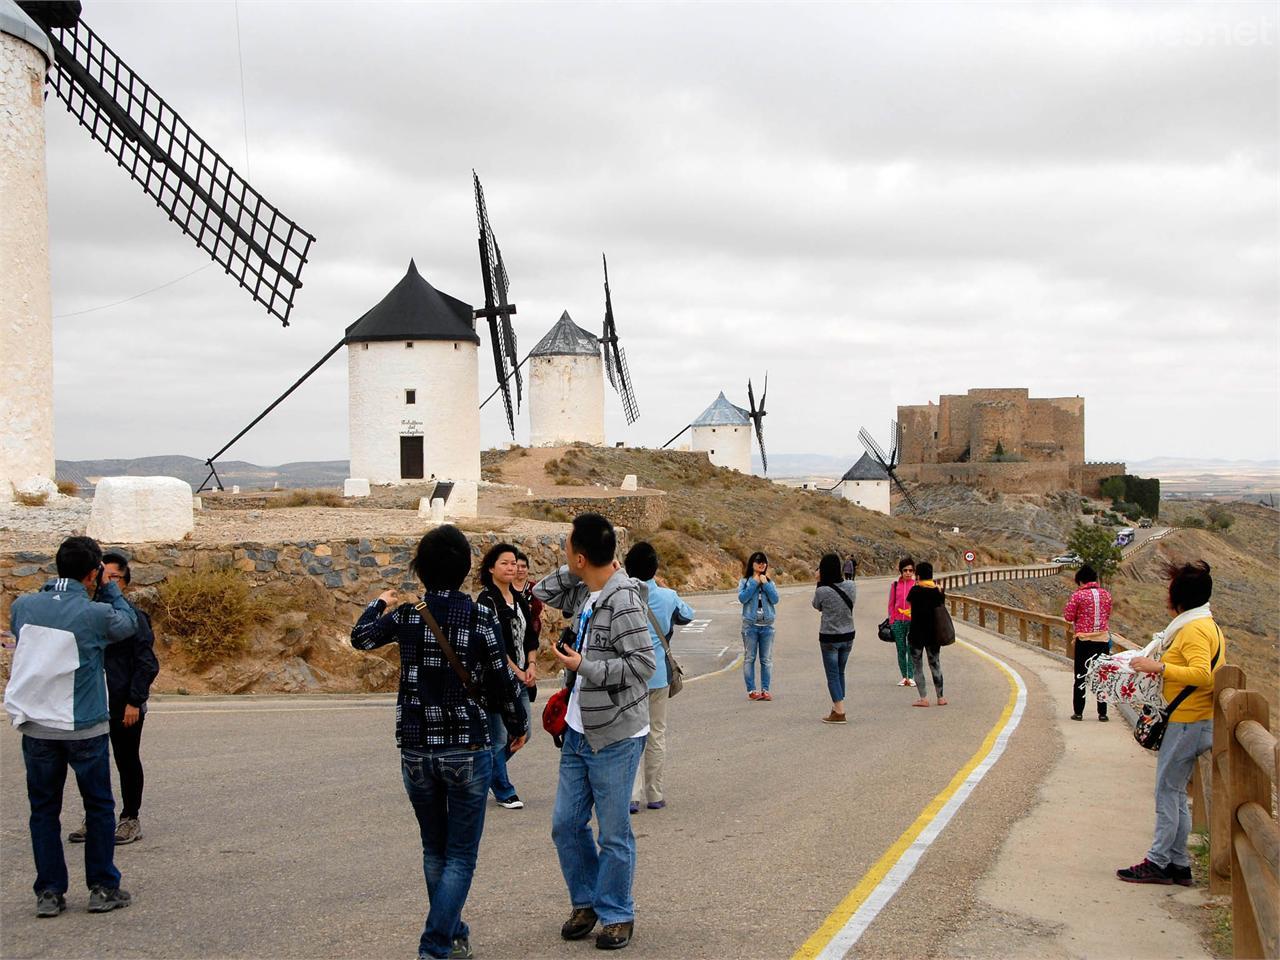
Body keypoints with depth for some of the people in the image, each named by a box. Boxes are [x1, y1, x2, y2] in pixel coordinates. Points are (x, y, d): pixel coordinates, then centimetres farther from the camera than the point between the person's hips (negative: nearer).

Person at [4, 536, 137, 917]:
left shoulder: (23, 606, -3)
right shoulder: (96, 614, -15)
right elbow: (128, 624, 5)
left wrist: (57, 587, 15)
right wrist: (108, 590, 10)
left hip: (35, 725, 3)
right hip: (84, 727, -3)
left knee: (44, 808, 12)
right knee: (99, 806, 12)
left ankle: (49, 892, 13)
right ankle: (103, 888, 15)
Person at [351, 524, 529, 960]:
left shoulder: (405, 615, 0)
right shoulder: (480, 618, -9)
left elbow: (360, 637, 19)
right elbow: (502, 683, -6)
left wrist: (379, 604, 40)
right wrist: (519, 726, 12)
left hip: (415, 752, 3)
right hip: (467, 749, -3)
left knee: (435, 851, 19)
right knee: (460, 855, 5)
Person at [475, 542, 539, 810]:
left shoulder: (519, 599, 13)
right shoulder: (486, 600, -10)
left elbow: (530, 636, 15)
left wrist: (531, 666, -1)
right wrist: (517, 671, -13)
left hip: (520, 676, 8)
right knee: (499, 735, -2)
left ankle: (489, 768, 31)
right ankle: (504, 791, 11)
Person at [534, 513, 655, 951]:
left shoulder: (622, 600, -21)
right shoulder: (584, 592, 5)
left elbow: (643, 665, -23)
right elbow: (542, 593, 17)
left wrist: (584, 666, -20)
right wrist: (574, 572, 1)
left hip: (615, 737, -8)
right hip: (578, 732, 8)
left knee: (613, 834, 4)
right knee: (566, 824, 14)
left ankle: (616, 915, 19)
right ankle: (586, 903, 30)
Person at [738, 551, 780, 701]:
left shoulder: (769, 582, 7)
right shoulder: (745, 581, 0)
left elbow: (775, 599, -5)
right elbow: (742, 598, -14)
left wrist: (765, 584, -10)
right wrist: (754, 583, -13)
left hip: (767, 625, 2)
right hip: (750, 625, -2)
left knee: (767, 659, 4)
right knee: (749, 658, 1)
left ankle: (765, 689, 9)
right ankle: (751, 690, 5)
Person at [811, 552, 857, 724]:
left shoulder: (822, 591, -20)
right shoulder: (851, 586, -9)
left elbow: (817, 606, 0)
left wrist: (819, 583, 1)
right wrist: (843, 579, 7)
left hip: (829, 638, -5)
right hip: (848, 636, 5)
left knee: (833, 675, 4)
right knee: (840, 673, 18)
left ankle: (839, 712, 1)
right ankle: (837, 708, 26)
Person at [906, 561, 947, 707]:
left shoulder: (915, 590, -14)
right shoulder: (938, 591, -2)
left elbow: (909, 602, 1)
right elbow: (941, 606, 6)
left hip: (917, 633, -4)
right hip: (934, 634, 4)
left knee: (917, 665, 5)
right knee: (935, 665, 15)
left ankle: (923, 698, 0)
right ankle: (940, 697, 18)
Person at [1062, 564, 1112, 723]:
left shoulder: (1078, 595, -9)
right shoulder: (1106, 595, 4)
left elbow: (1068, 617, -5)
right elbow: (1108, 615, 15)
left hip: (1084, 640, -3)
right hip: (1103, 639, 3)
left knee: (1081, 677, 7)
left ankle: (1078, 712, 7)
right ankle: (1102, 713, 8)